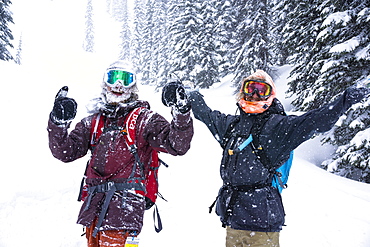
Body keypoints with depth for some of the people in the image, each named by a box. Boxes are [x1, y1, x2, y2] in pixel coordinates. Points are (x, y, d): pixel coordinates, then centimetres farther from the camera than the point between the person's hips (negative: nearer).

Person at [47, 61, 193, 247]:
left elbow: (177, 145, -9)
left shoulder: (143, 118, 4)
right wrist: (59, 123, -5)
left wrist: (181, 112, -25)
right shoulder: (93, 121, 17)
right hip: (93, 203, 5)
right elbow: (65, 152, 11)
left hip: (125, 202, -5)